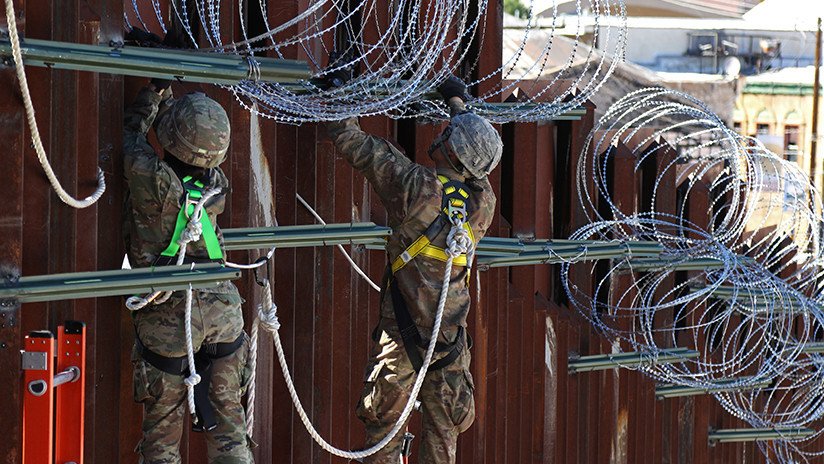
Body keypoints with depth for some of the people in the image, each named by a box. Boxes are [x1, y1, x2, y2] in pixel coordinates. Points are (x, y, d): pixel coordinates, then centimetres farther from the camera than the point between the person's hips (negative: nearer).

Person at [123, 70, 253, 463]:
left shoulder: (152, 181, -21)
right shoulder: (217, 183, -5)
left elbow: (131, 136, 0)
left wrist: (155, 89, 9)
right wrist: (164, 93, 22)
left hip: (167, 325, -4)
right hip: (222, 319, 4)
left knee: (162, 429, 7)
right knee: (227, 417, 12)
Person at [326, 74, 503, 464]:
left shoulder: (417, 186, -14)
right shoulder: (484, 201, 1)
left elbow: (356, 146, -6)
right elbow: (475, 152, 23)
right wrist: (457, 102, 35)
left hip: (402, 331, -4)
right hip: (451, 333, 4)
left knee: (383, 418, 5)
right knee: (442, 422, 12)